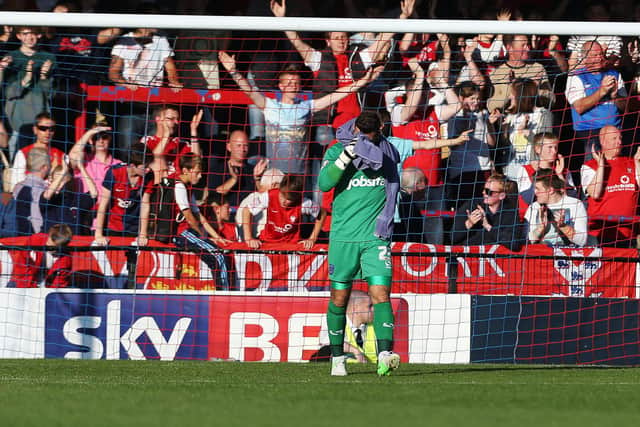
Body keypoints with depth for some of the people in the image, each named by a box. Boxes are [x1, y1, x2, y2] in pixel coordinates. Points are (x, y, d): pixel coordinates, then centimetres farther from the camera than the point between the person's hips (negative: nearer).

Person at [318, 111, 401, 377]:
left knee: (381, 293, -14)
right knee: (339, 298, 6)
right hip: (343, 236, 0)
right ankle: (337, 358, 20)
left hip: (375, 237, 0)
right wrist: (346, 156, -25)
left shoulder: (387, 152, 4)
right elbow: (324, 183, -15)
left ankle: (385, 355, -24)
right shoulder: (337, 150, -2)